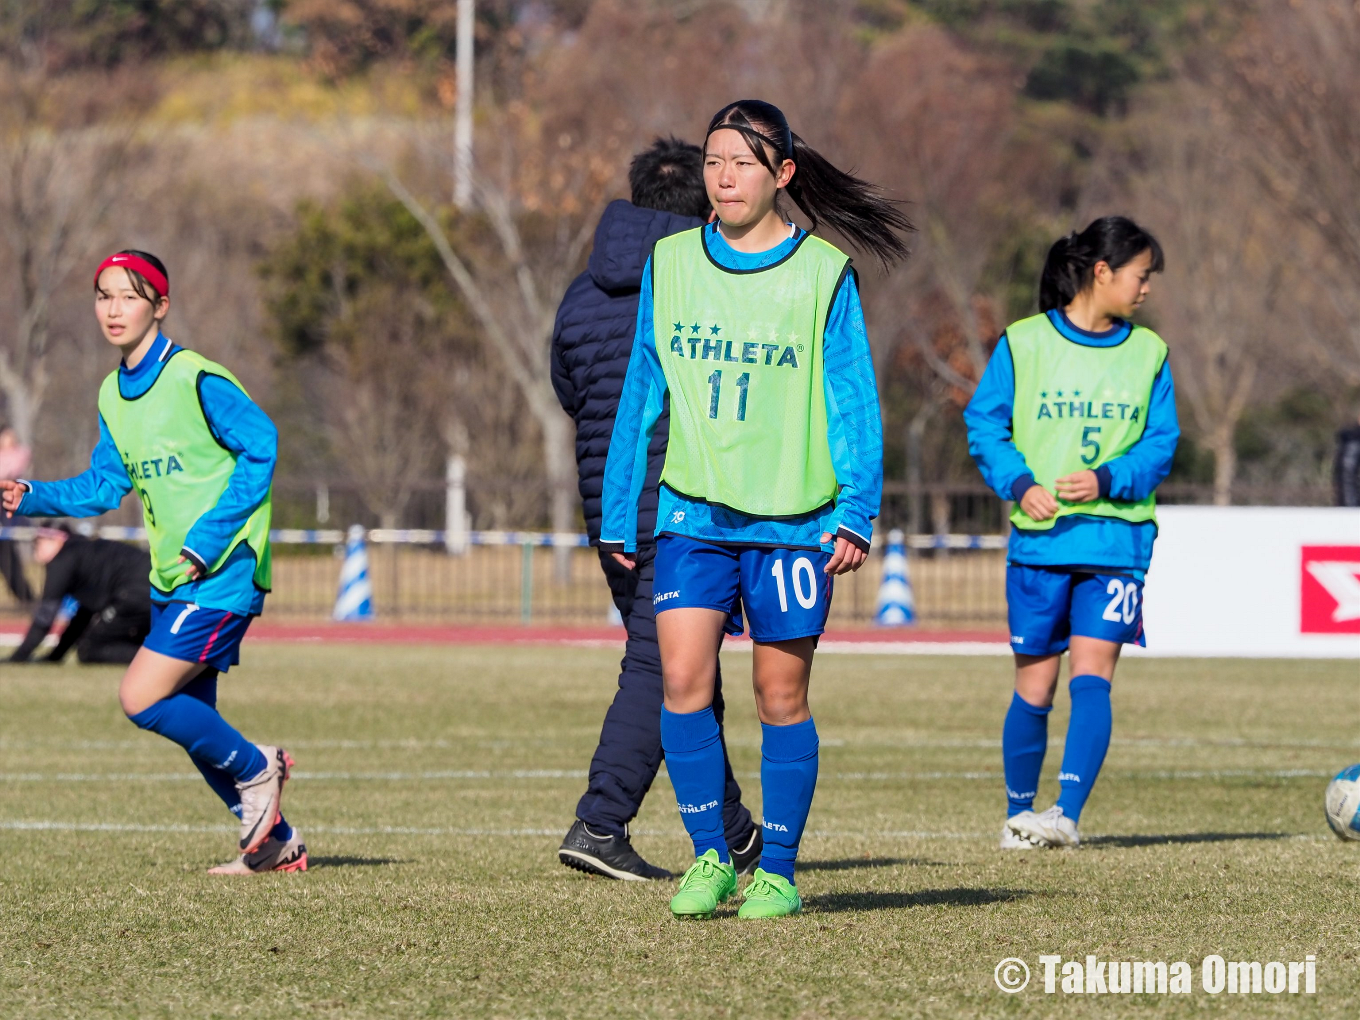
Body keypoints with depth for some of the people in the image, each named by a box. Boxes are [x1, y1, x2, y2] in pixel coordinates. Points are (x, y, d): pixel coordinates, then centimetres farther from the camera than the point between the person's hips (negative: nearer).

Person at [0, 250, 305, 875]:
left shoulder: (196, 379, -15)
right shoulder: (113, 394, 10)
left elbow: (261, 448, -14)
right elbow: (103, 487, 14)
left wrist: (207, 541, -16)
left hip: (222, 572, -8)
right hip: (174, 579, 8)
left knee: (141, 698, -16)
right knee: (189, 719, 10)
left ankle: (255, 769, 6)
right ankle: (276, 842, 25)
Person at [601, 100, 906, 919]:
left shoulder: (824, 275, -1)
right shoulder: (670, 265, 7)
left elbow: (853, 404, 0)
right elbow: (642, 394, 13)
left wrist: (856, 513, -9)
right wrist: (619, 514, 12)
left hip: (792, 516, -2)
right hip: (692, 514, 2)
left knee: (781, 694, 2)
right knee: (683, 679, -11)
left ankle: (778, 871, 13)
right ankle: (711, 858, 1)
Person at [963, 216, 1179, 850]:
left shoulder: (1147, 353, 8)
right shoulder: (1023, 344, 1)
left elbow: (1160, 443, 6)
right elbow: (985, 425, 3)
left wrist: (1108, 479, -12)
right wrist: (1020, 483, -13)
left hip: (1116, 540, 1)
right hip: (1039, 538, -1)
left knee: (1091, 677, -14)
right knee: (1035, 687, 5)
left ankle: (1068, 815, -22)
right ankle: (1020, 812, 23)